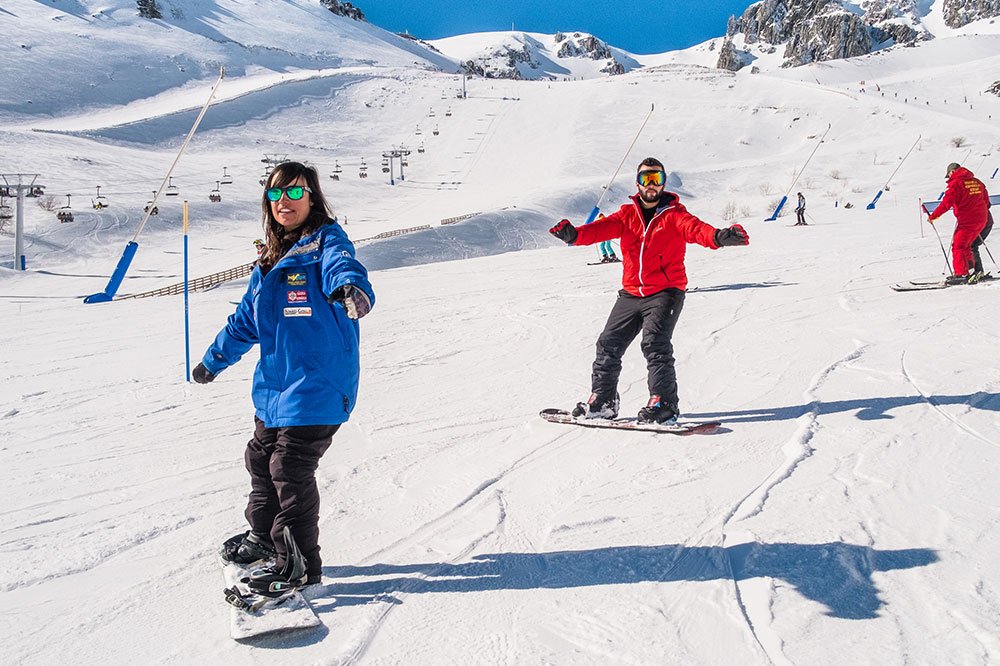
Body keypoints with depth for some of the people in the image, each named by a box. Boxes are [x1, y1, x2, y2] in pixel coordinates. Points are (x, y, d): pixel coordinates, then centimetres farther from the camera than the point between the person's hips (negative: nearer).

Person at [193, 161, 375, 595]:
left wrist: (351, 289, -58)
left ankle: (299, 563, 8)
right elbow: (246, 319, 26)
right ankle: (263, 536, 40)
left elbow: (343, 267, -34)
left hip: (316, 385, -8)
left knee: (290, 470, -7)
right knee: (261, 459, 19)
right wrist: (214, 360, 36)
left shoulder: (326, 241, -9)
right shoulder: (269, 260, 15)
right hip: (274, 385, 8)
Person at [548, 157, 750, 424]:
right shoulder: (627, 214, 8)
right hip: (631, 294, 5)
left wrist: (718, 236, -44)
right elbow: (603, 228, -8)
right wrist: (575, 234, -30)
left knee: (655, 343, -21)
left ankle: (664, 404, -15)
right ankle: (602, 400, 22)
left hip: (665, 292, -5)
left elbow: (695, 228, -21)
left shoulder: (674, 214, -2)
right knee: (609, 344, 7)